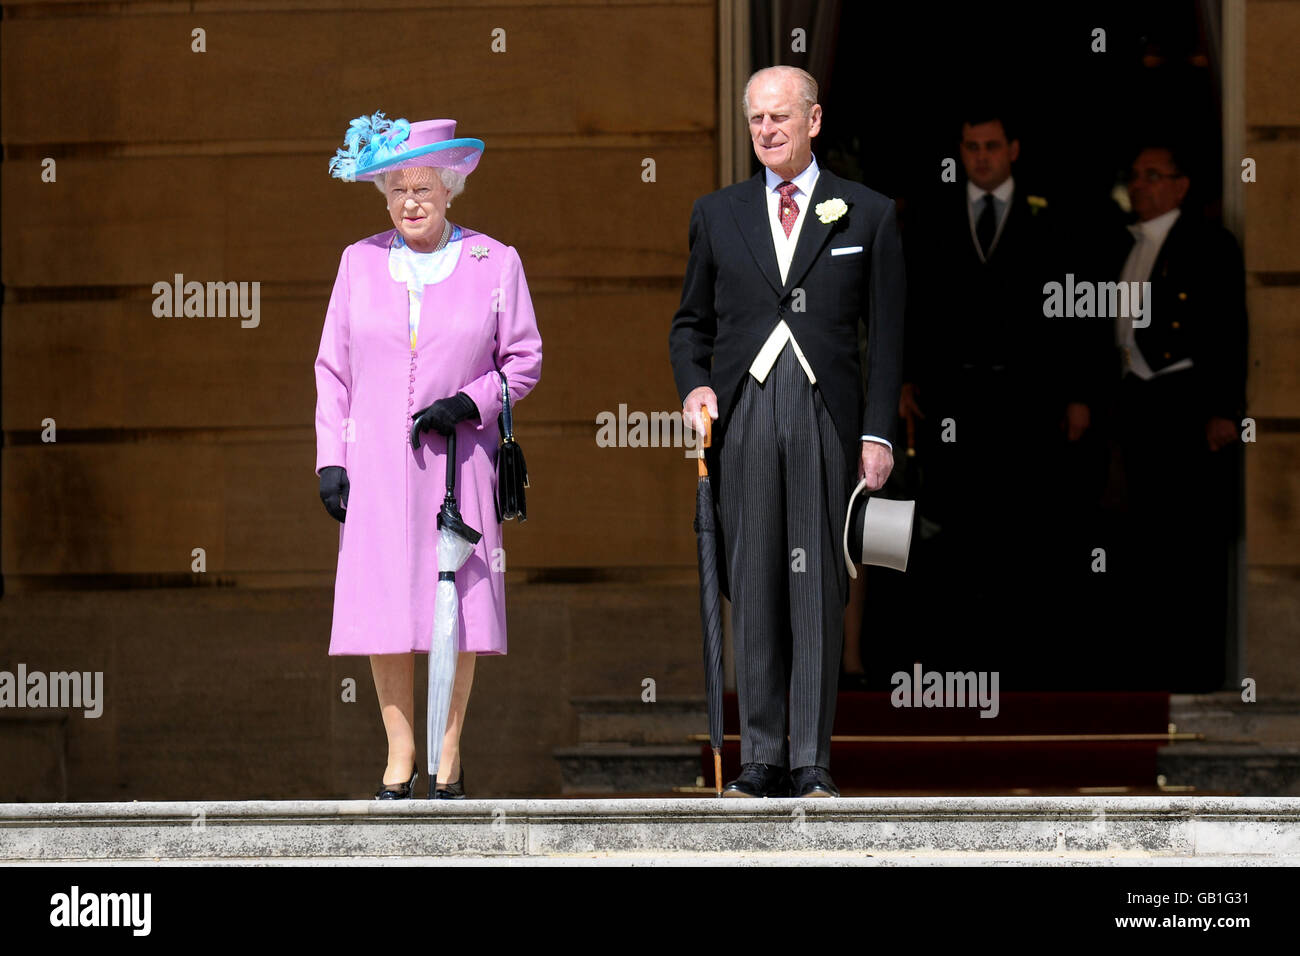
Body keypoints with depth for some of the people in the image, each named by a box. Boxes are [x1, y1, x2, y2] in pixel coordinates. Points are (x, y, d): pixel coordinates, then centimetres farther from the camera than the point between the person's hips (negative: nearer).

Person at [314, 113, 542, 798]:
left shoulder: (494, 263, 5)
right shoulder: (360, 261, 10)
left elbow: (524, 360, 8)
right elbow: (332, 367, 11)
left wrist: (469, 402, -9)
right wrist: (330, 459, 3)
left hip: (456, 457, -1)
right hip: (374, 460, 1)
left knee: (457, 605, -2)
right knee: (383, 607, -3)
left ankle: (449, 754, 7)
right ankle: (400, 756, 4)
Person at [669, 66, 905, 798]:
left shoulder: (868, 215, 6)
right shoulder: (718, 214, 13)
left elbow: (886, 335, 5)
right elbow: (692, 320, 19)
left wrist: (878, 433, -2)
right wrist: (694, 386, -1)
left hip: (826, 417, -2)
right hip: (743, 412, 2)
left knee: (819, 588, -3)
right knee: (754, 587, 2)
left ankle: (812, 763, 1)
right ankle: (761, 759, 6)